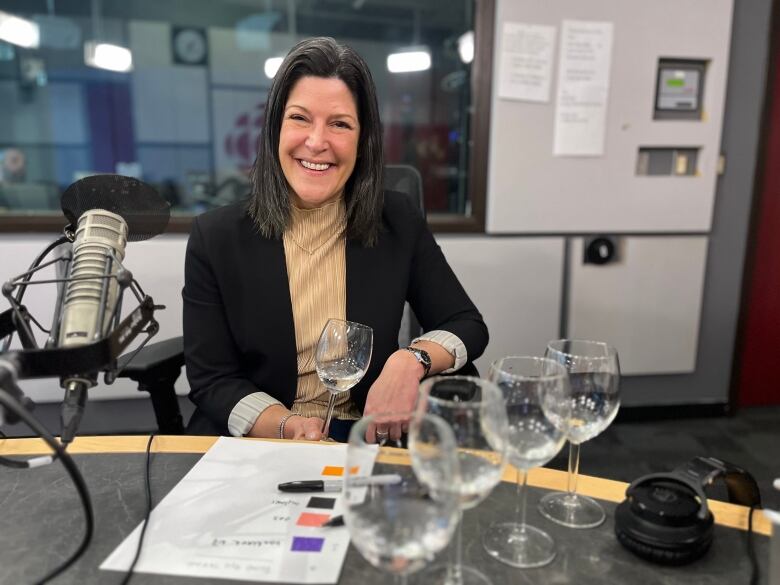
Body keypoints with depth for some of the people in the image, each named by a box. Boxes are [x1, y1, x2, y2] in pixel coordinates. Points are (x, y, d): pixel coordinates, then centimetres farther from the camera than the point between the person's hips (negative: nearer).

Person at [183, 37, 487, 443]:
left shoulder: (399, 223, -3)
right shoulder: (216, 236, -5)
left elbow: (469, 326, 1)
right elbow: (211, 380, -5)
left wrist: (411, 360, -20)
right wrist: (288, 427, -23)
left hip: (367, 441, 1)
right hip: (253, 446, 0)